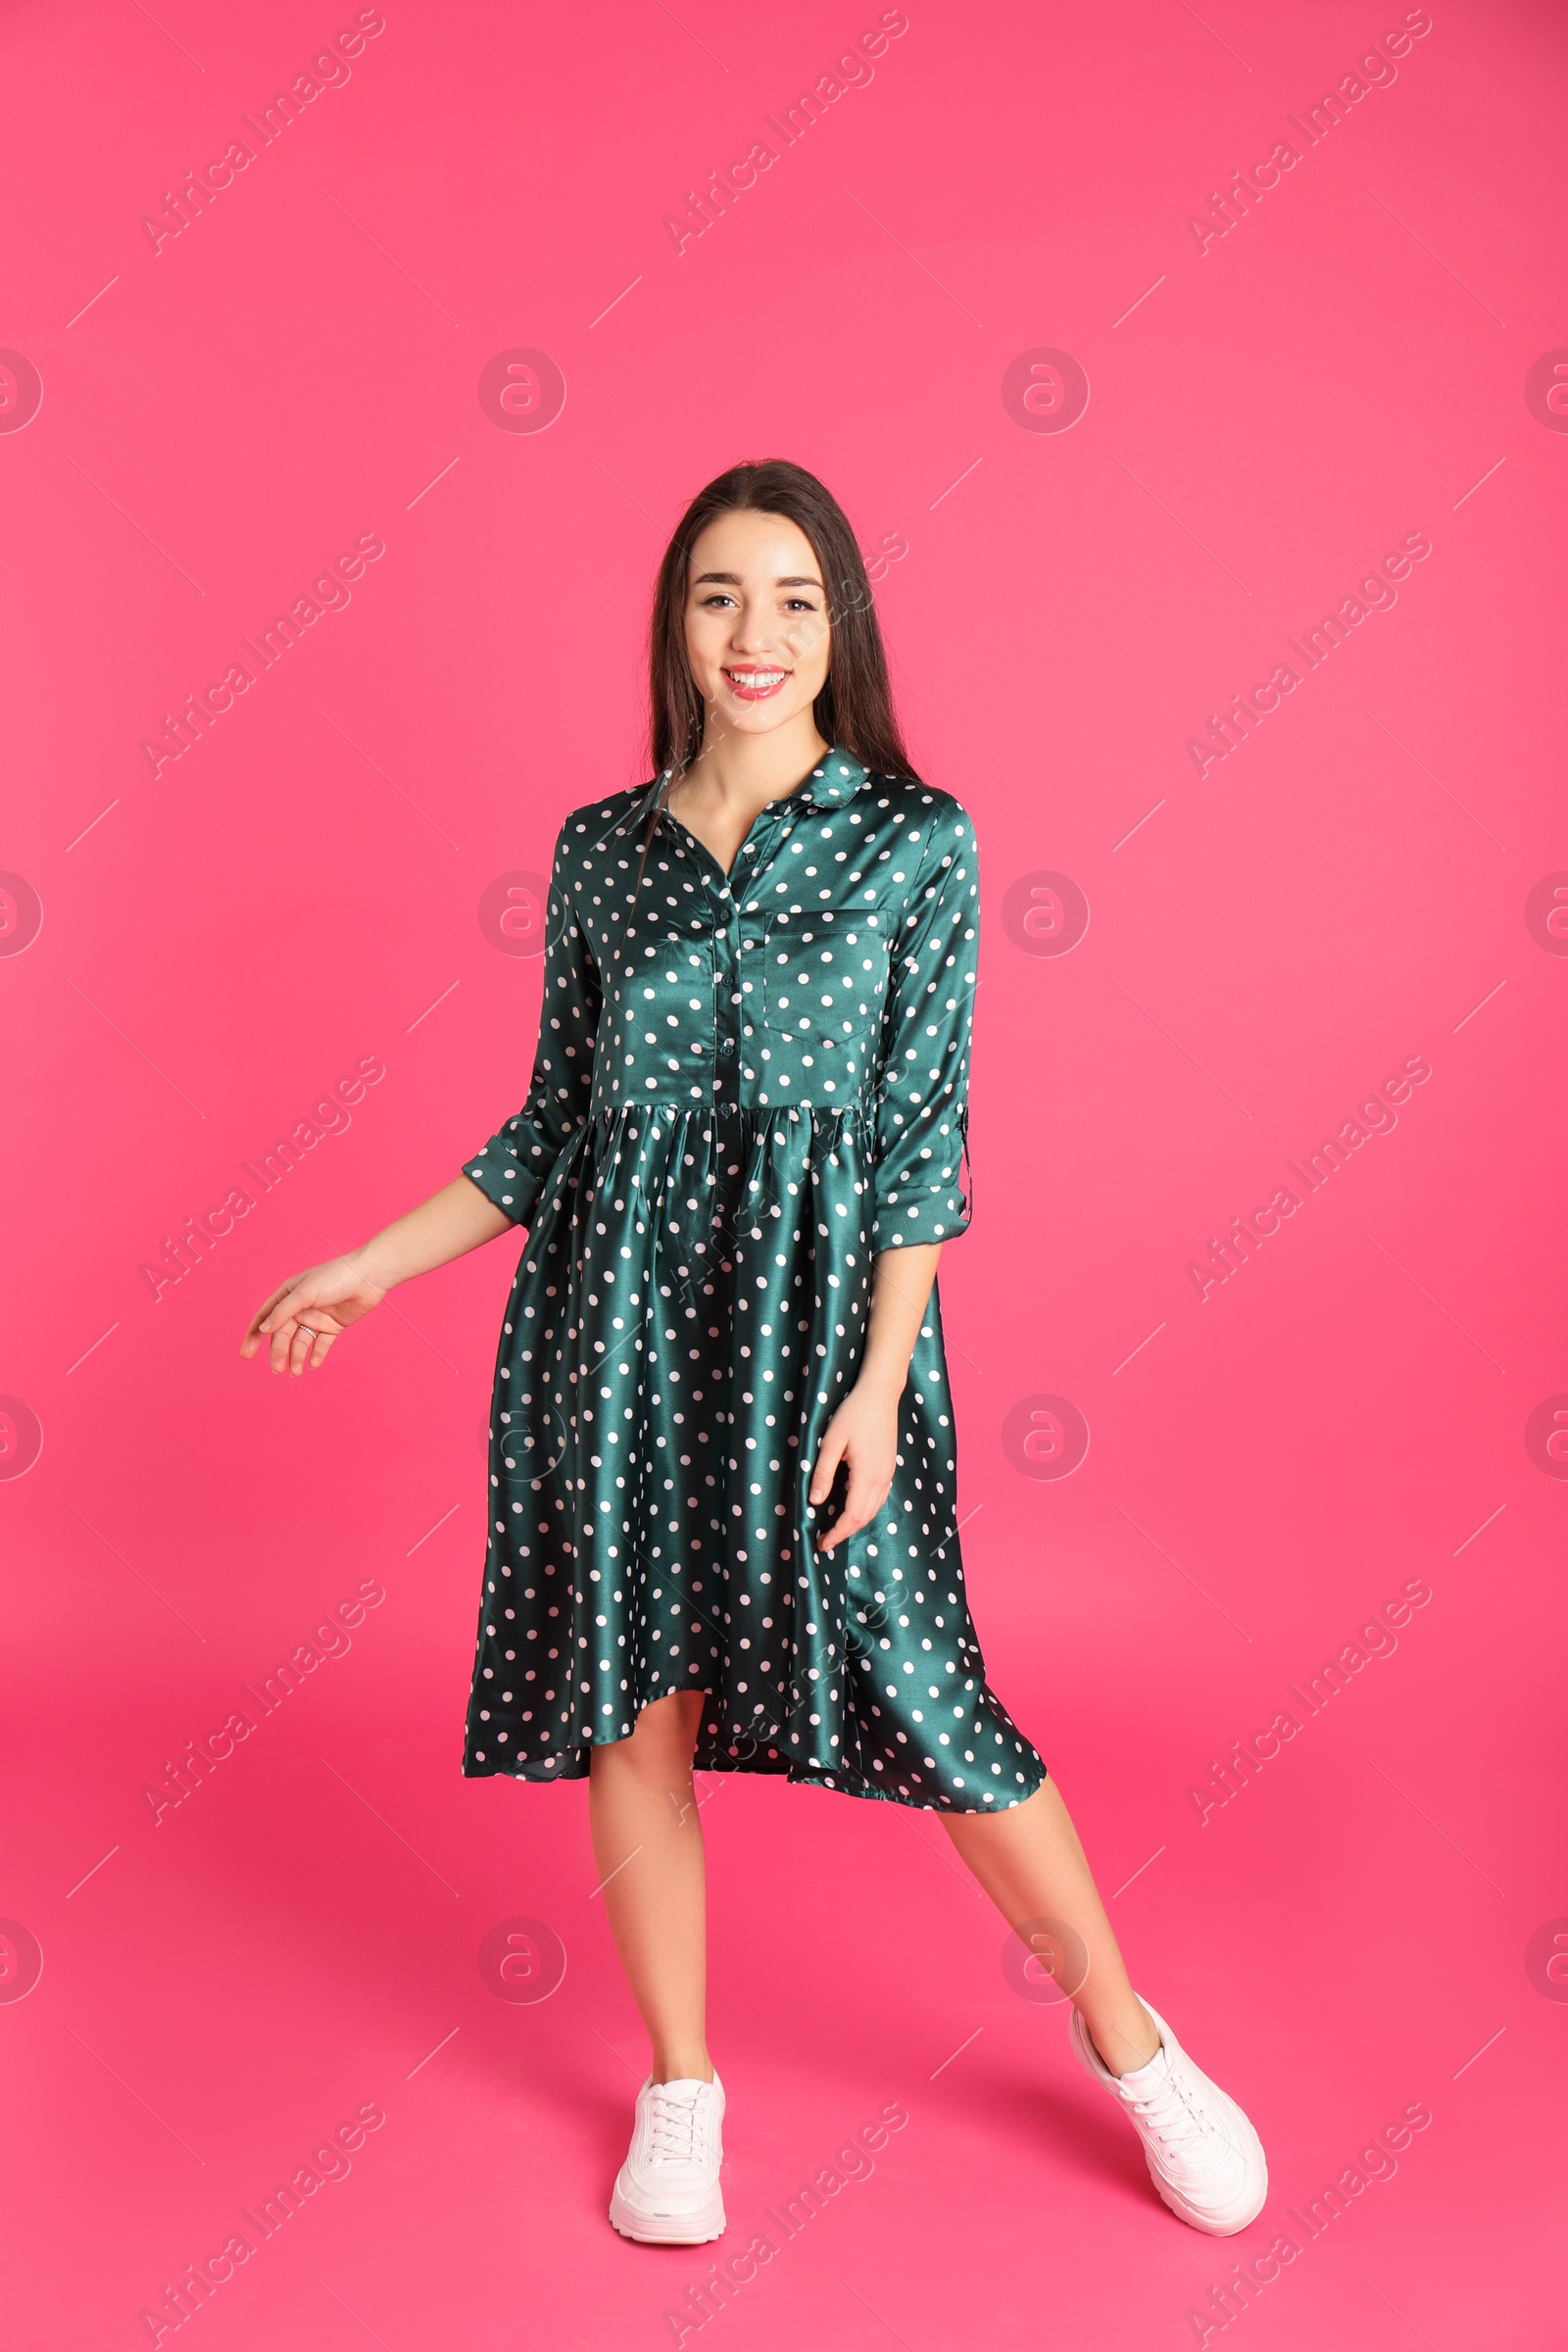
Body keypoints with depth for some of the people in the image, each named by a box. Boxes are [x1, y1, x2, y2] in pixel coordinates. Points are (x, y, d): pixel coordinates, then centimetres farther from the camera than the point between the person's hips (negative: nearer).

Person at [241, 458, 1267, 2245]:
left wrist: (878, 1382, -11)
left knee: (911, 1691, -3)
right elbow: (554, 1122, 13)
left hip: (814, 1295, -3)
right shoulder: (600, 847, 9)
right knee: (632, 1701, 6)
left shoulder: (915, 839, 1)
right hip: (622, 1308, 3)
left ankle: (1131, 2043, 20)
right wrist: (368, 1269, 11)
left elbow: (925, 1127, -4)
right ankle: (681, 2089, 26)